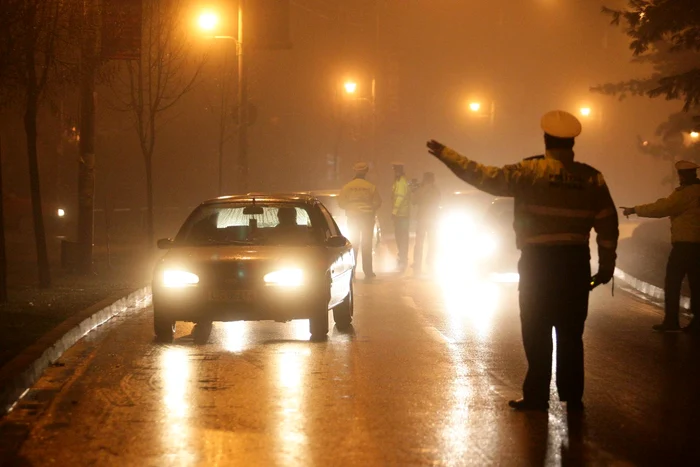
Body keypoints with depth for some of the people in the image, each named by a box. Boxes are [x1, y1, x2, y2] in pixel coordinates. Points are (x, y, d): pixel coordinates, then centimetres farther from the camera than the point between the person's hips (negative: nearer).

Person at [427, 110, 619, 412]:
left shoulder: (531, 171, -8)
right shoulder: (591, 178, 2)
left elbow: (487, 177, -10)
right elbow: (608, 225, 3)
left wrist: (446, 155, -3)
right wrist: (606, 265, 11)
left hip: (539, 261, -3)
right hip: (576, 262, 3)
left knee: (537, 331, 5)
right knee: (571, 332, 10)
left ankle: (537, 396, 6)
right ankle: (573, 396, 13)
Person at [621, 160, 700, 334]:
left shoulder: (686, 192, -11)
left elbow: (662, 208, -13)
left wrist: (634, 210, -8)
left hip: (685, 243, -8)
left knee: (672, 282, -2)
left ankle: (671, 322, -5)